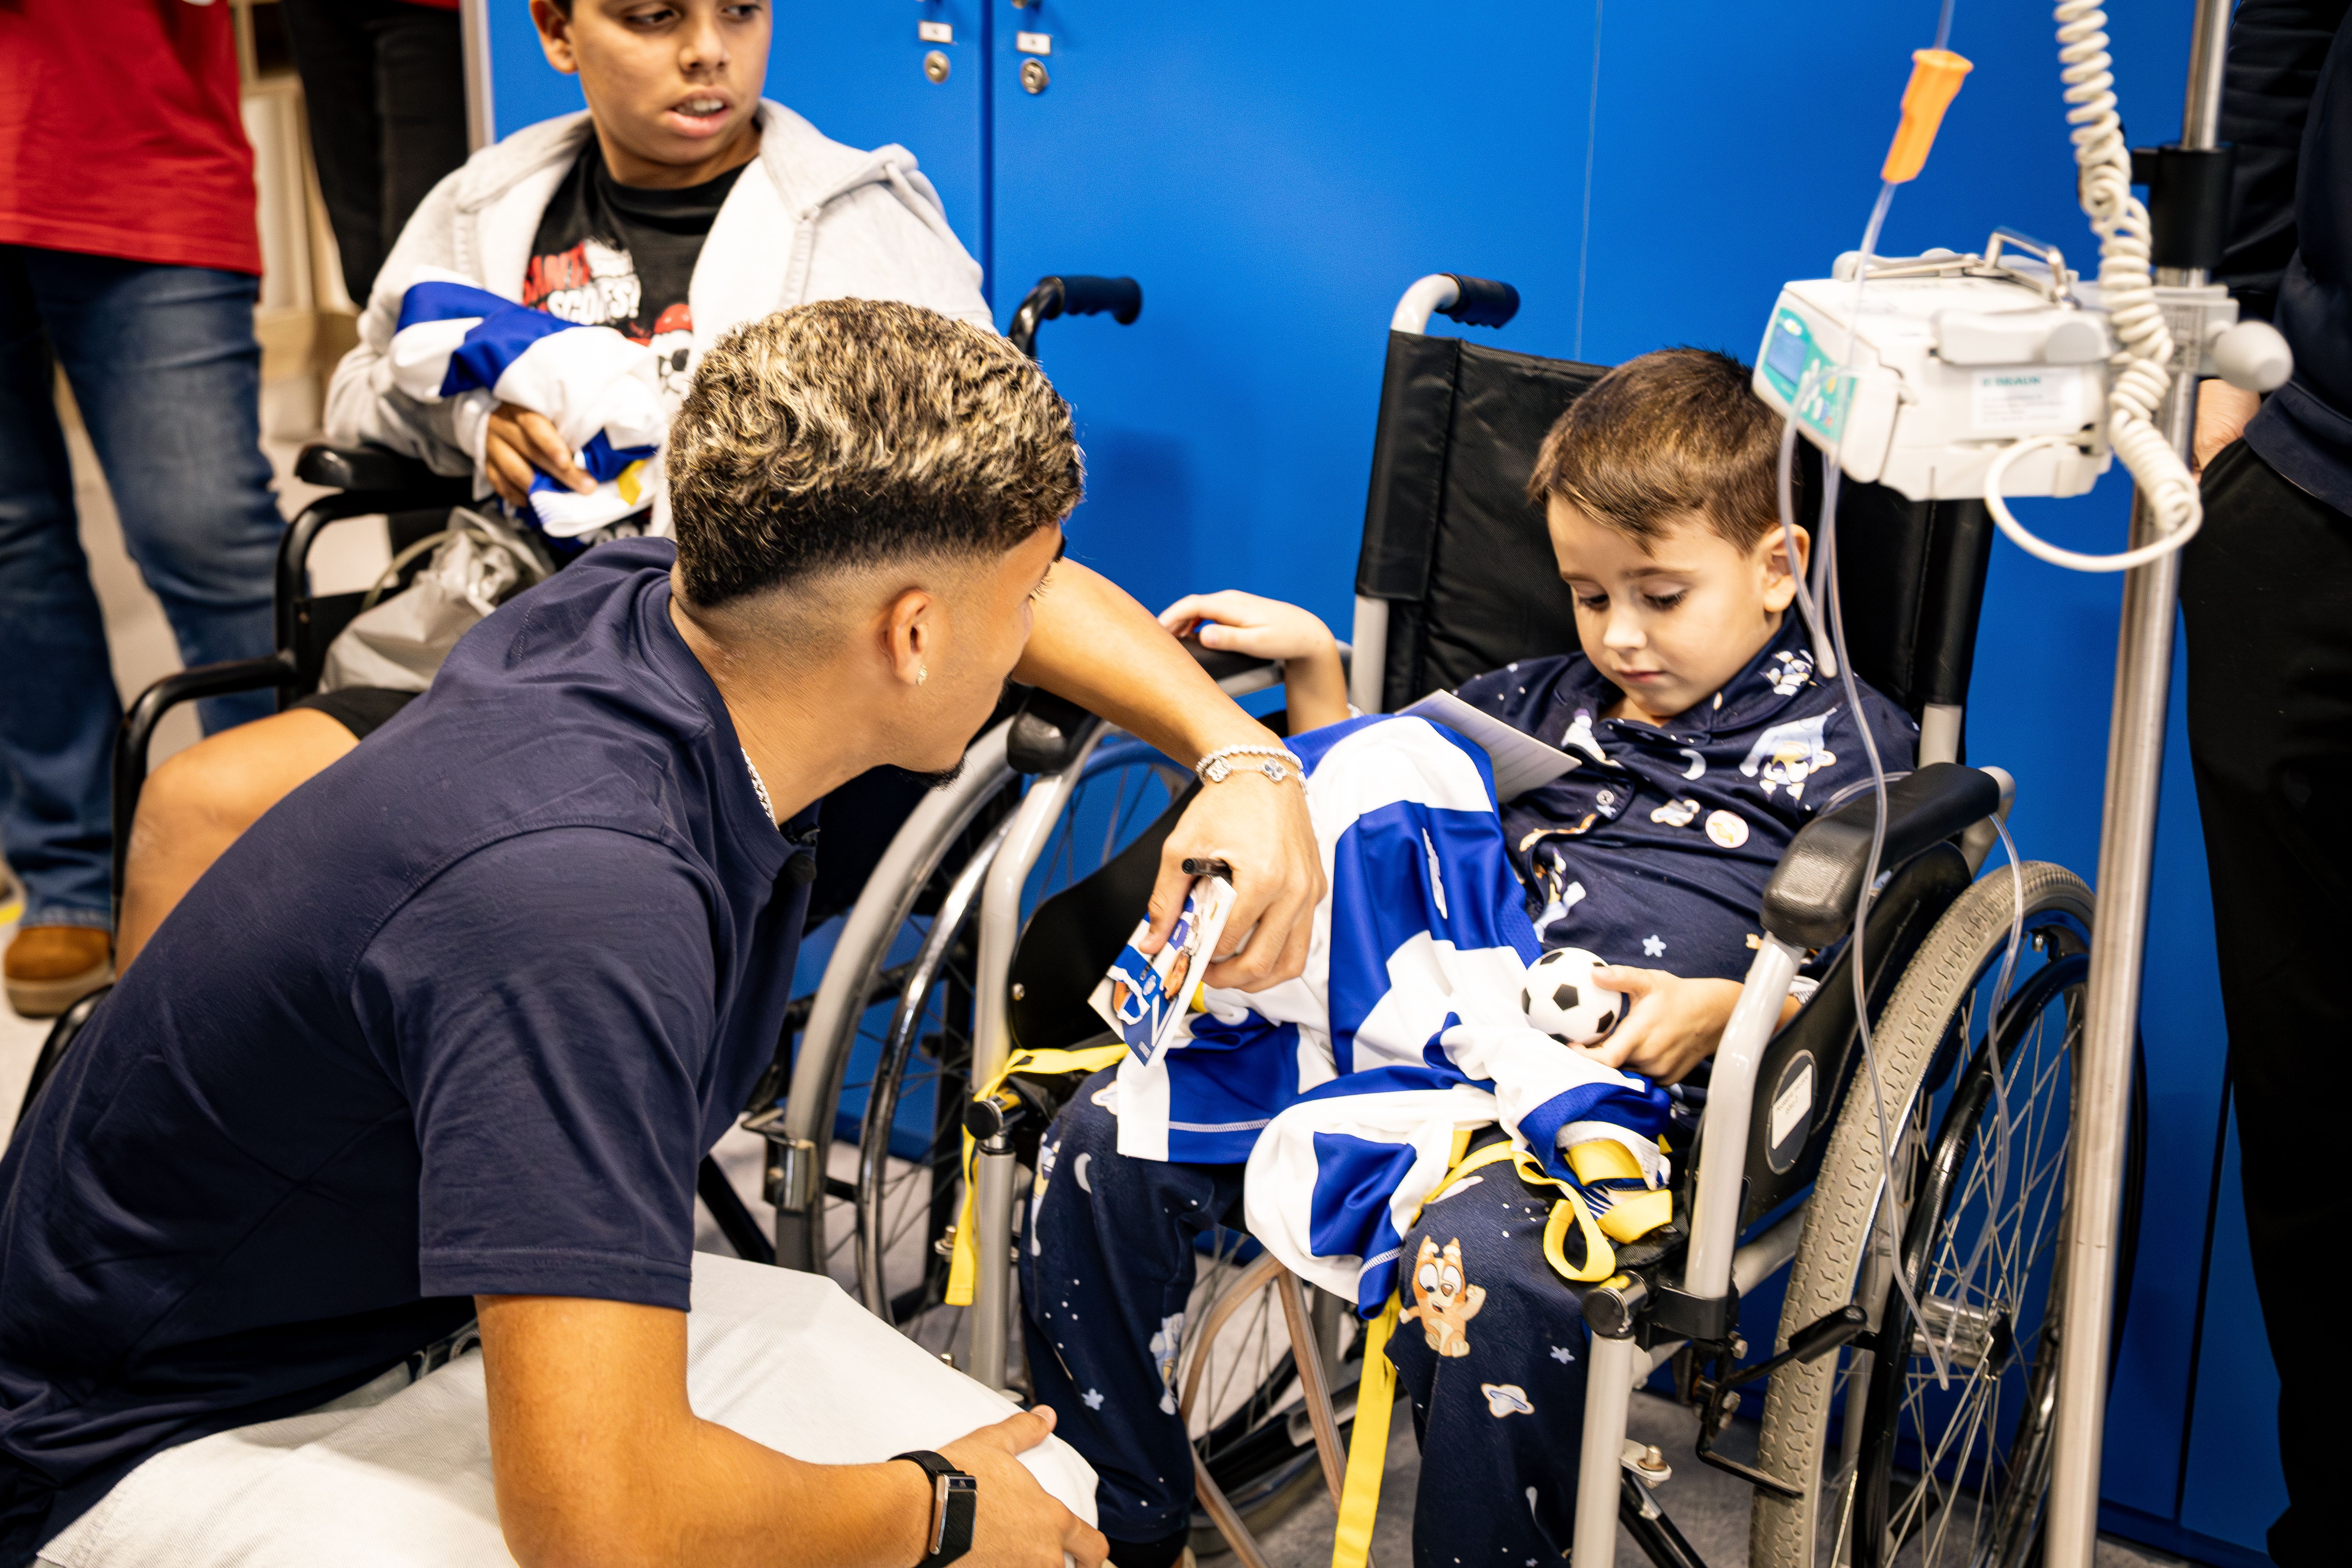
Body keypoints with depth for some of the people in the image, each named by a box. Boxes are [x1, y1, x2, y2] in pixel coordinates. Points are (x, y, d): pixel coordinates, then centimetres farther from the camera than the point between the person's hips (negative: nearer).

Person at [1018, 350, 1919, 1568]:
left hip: (1606, 1075, -6)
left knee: (1483, 1260, -40)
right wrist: (1314, 669, 20)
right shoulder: (1545, 698, 28)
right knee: (1108, 1141, -10)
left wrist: (1721, 1006, -14)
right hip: (1410, 1022, 6)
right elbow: (1372, 822, 33)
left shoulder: (1845, 739, 11)